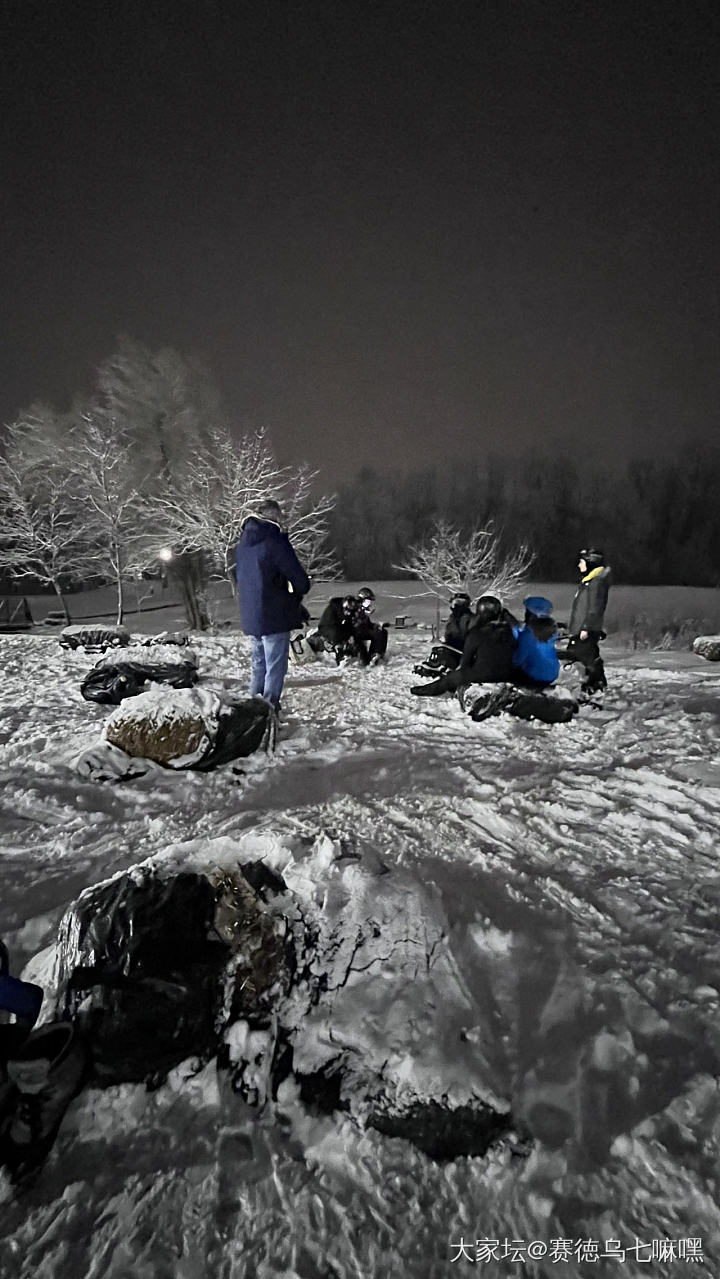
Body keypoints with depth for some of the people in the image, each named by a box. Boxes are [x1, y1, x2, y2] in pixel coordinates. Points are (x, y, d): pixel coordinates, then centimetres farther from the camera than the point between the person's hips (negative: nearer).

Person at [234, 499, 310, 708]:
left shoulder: (242, 543, 9)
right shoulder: (275, 541, -16)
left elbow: (237, 575, 20)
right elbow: (299, 578, -15)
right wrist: (299, 592, 6)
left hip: (250, 616, 8)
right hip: (275, 616, -8)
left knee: (259, 663, 20)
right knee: (275, 665, 0)